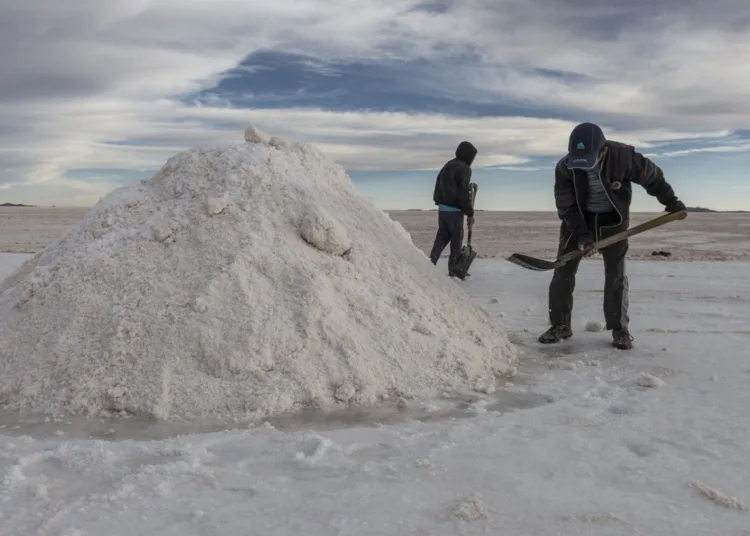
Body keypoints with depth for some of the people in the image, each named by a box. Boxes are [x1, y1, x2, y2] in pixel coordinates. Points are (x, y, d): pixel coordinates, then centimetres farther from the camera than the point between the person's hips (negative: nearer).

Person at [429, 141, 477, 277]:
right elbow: (464, 193, -17)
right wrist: (470, 214, -13)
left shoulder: (448, 165, 14)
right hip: (454, 209, -8)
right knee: (457, 238, 4)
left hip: (442, 208, 8)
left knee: (442, 236, 13)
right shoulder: (464, 169, -12)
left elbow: (439, 186, 17)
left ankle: (431, 262, 4)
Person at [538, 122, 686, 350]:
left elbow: (652, 176, -8)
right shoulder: (564, 167, -23)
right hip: (578, 219, 1)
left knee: (616, 275, -3)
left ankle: (620, 329, 9)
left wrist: (670, 201, -1)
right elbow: (566, 206, -18)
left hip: (613, 220, -1)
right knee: (563, 272, -4)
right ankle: (560, 325, 7)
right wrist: (581, 233, -27)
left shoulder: (624, 156, -25)